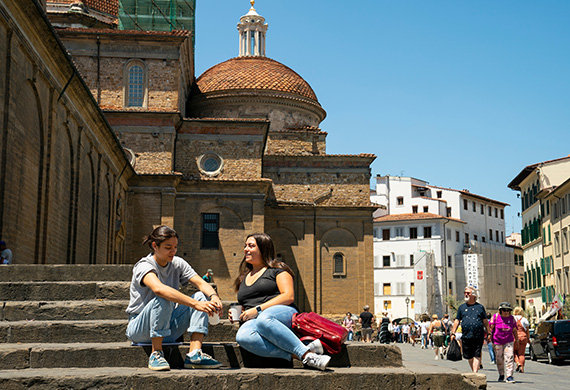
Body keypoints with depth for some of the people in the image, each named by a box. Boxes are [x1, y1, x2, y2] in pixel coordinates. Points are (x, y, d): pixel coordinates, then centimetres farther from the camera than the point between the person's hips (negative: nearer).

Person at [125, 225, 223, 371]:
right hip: (139, 329, -6)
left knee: (202, 296, -14)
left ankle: (195, 354, -23)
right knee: (162, 300, -36)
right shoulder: (144, 266, -17)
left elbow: (201, 283, -10)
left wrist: (213, 296, -34)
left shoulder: (178, 263, 3)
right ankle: (156, 354, -24)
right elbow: (159, 289, -38)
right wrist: (195, 304, -47)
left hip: (167, 327, 6)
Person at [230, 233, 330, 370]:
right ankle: (295, 355, -40)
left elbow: (289, 297, -3)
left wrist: (258, 309, -10)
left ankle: (306, 353, -39)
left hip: (283, 314, -4)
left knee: (264, 319, -43)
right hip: (253, 321, 4)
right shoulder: (243, 279, 31)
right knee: (242, 336, -36)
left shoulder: (277, 270, 12)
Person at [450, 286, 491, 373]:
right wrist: (453, 333, 3)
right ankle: (474, 371, 22)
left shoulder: (480, 307, 8)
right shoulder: (462, 307, 11)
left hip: (478, 336, -2)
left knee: (477, 355, -7)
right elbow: (457, 321, 11)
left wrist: (489, 333, 8)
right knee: (468, 356, 6)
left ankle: (475, 373, -9)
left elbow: (485, 321, 11)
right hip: (466, 336, 2)